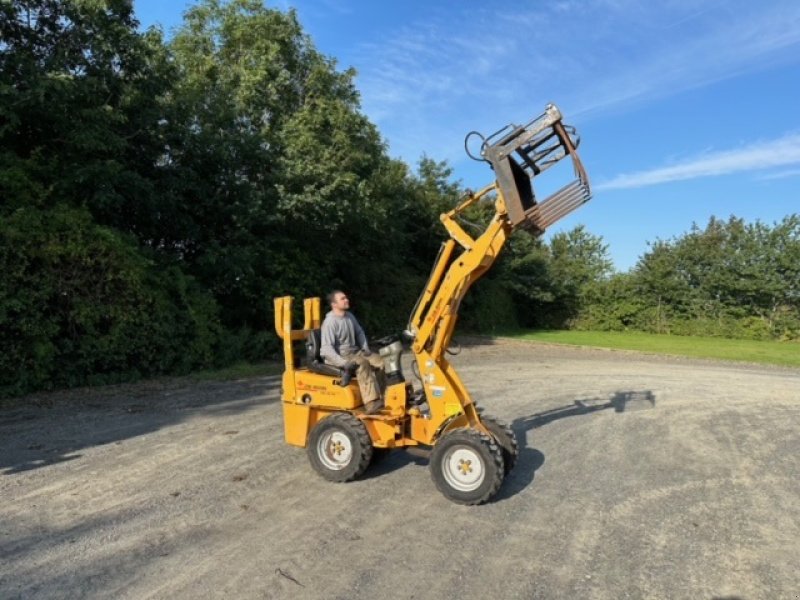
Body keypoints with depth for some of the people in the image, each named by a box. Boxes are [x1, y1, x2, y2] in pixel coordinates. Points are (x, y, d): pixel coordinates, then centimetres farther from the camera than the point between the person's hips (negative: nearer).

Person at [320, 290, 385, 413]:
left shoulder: (349, 316, 8)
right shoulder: (330, 322, -18)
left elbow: (360, 333, 25)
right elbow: (327, 348, -24)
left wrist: (365, 348, 9)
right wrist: (343, 362, -33)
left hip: (355, 352, 8)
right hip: (338, 356, -8)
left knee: (380, 361, -11)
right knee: (363, 364, -34)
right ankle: (372, 403, -39)